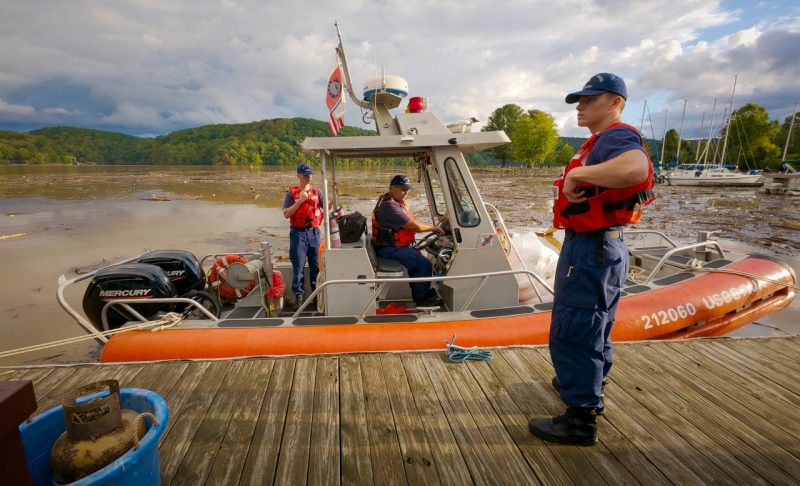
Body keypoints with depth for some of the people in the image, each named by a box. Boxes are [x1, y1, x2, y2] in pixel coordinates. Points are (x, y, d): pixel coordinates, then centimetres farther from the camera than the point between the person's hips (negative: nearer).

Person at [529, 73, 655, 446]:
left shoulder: (616, 137, -16)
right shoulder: (602, 142, 16)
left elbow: (636, 168, -39)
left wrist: (577, 173, -31)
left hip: (591, 249, -11)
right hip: (600, 247, 11)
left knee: (573, 334, -4)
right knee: (593, 329, 23)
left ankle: (581, 420, 8)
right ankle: (589, 386, 42)